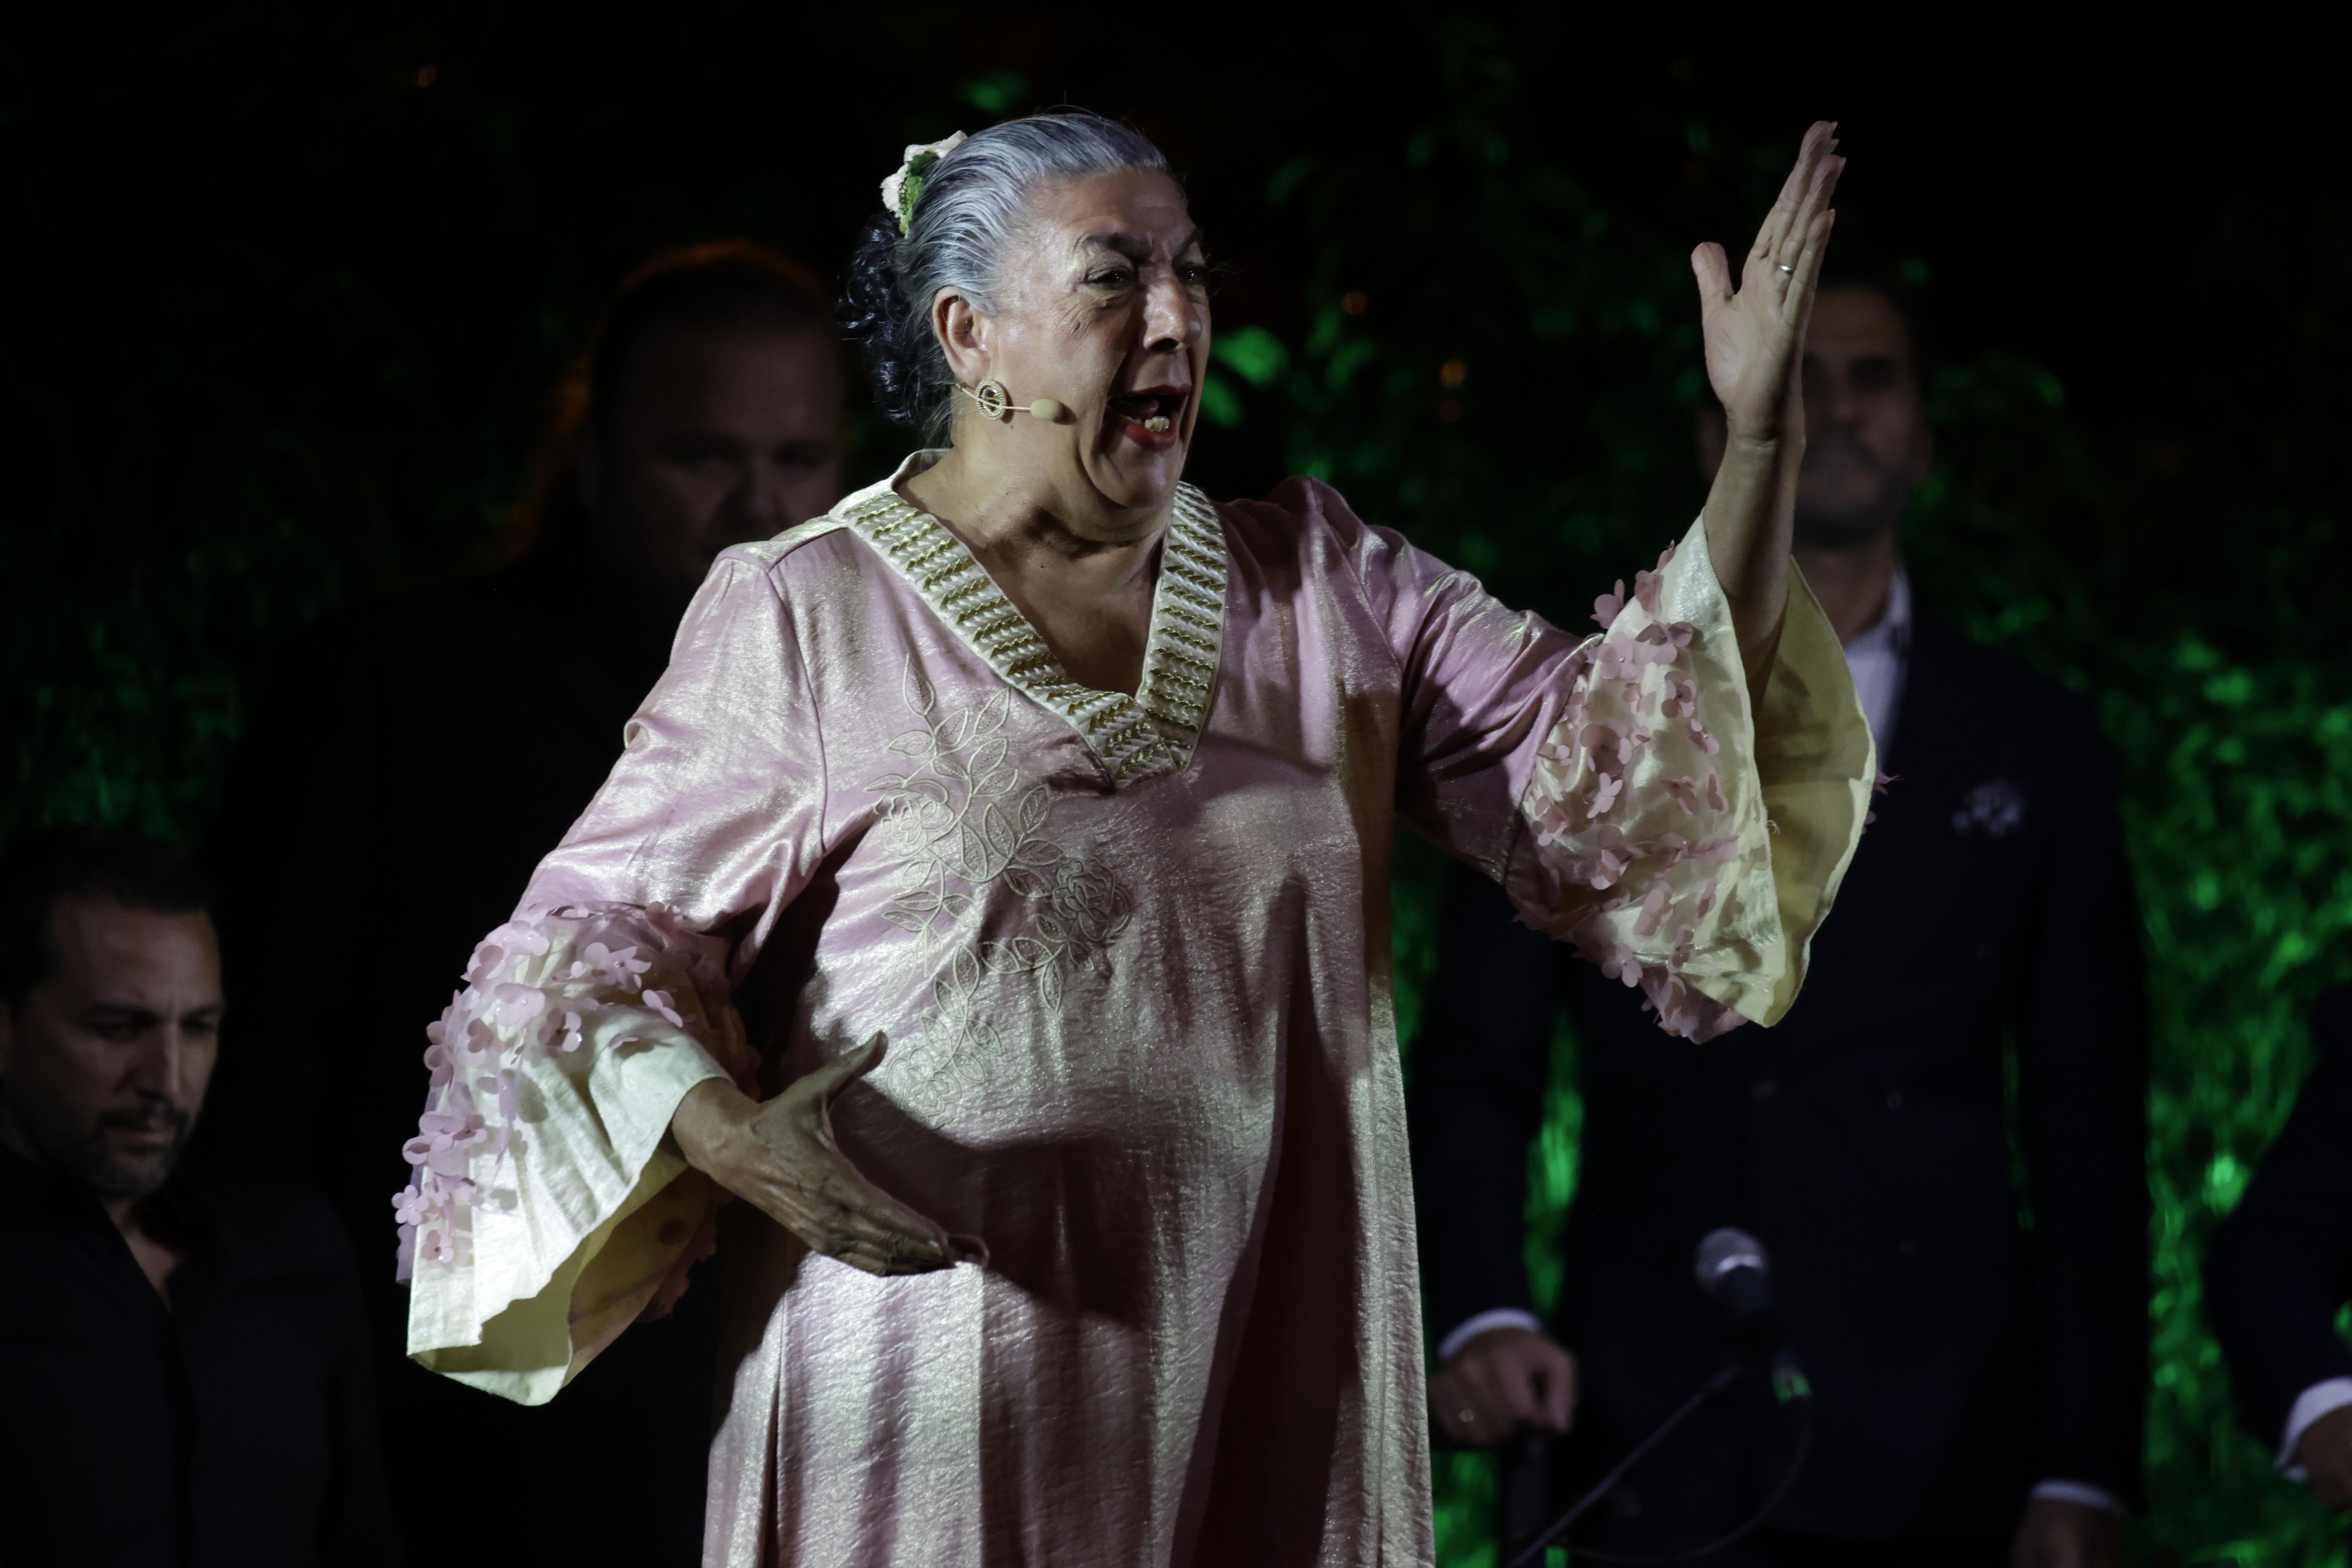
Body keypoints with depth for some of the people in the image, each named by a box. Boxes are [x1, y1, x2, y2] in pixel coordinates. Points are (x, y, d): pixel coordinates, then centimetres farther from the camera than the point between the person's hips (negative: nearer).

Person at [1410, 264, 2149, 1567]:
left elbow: (2086, 1135, 8)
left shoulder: (2031, 744, 12)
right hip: (1665, 1446, -1)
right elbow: (1475, 1072, 5)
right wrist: (1481, 1316, -13)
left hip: (1942, 1459, 1)